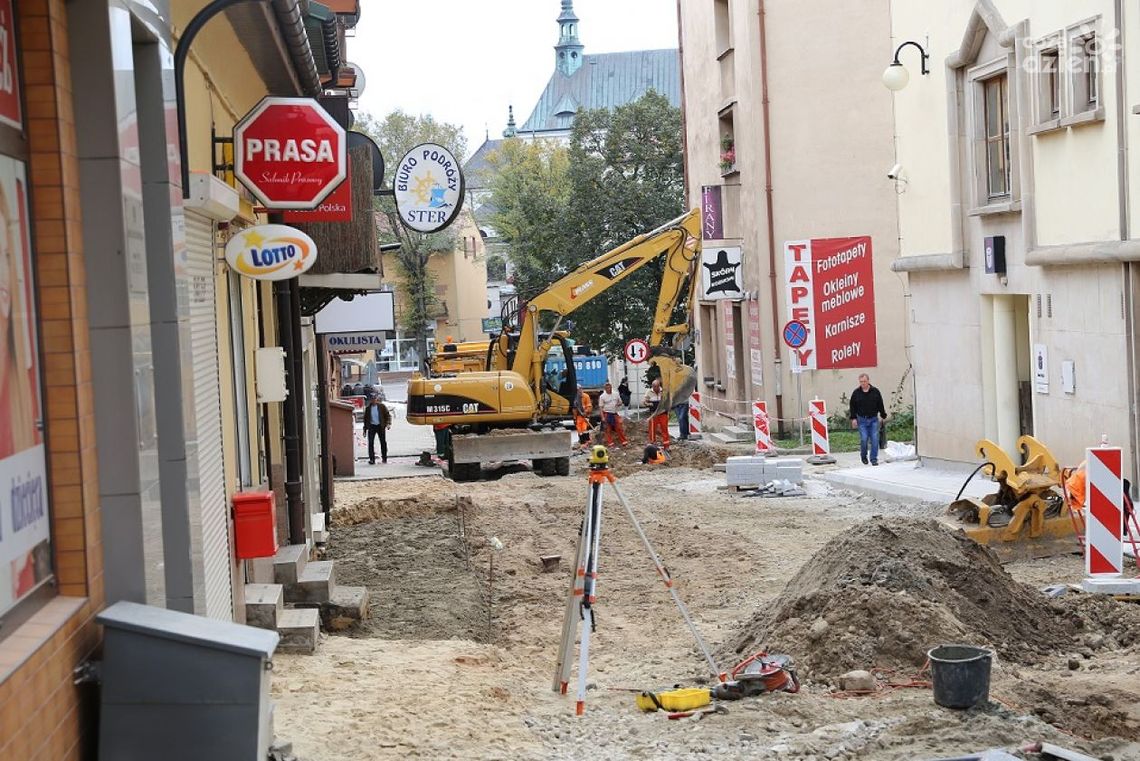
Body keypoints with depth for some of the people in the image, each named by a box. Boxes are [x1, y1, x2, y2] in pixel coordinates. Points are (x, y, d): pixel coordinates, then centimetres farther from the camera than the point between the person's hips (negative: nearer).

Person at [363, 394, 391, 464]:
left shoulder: (381, 406, -2)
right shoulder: (368, 408, 5)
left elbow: (388, 415, -1)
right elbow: (365, 419, 12)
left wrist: (388, 424, -16)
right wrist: (365, 429, 10)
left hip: (380, 426, -1)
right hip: (371, 426, 1)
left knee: (383, 442, 6)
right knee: (371, 443, -6)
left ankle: (384, 458, 20)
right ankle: (372, 459, -2)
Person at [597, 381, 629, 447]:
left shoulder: (616, 395, 5)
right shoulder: (602, 396, -6)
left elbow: (620, 402, 17)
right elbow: (601, 407, -6)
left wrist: (616, 405, -8)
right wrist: (602, 417, -14)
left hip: (615, 414, 3)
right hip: (607, 414, -3)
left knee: (619, 428, 4)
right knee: (608, 429, 2)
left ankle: (623, 441, 14)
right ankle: (610, 442, 11)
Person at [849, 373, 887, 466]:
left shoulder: (875, 391, 3)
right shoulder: (856, 393, 2)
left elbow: (880, 405, 9)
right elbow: (853, 406, 7)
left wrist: (883, 416, 10)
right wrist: (853, 418, 1)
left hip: (874, 419, 1)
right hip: (862, 420, -1)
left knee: (874, 439, -5)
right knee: (864, 439, -7)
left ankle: (874, 459, 3)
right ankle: (863, 456, 17)